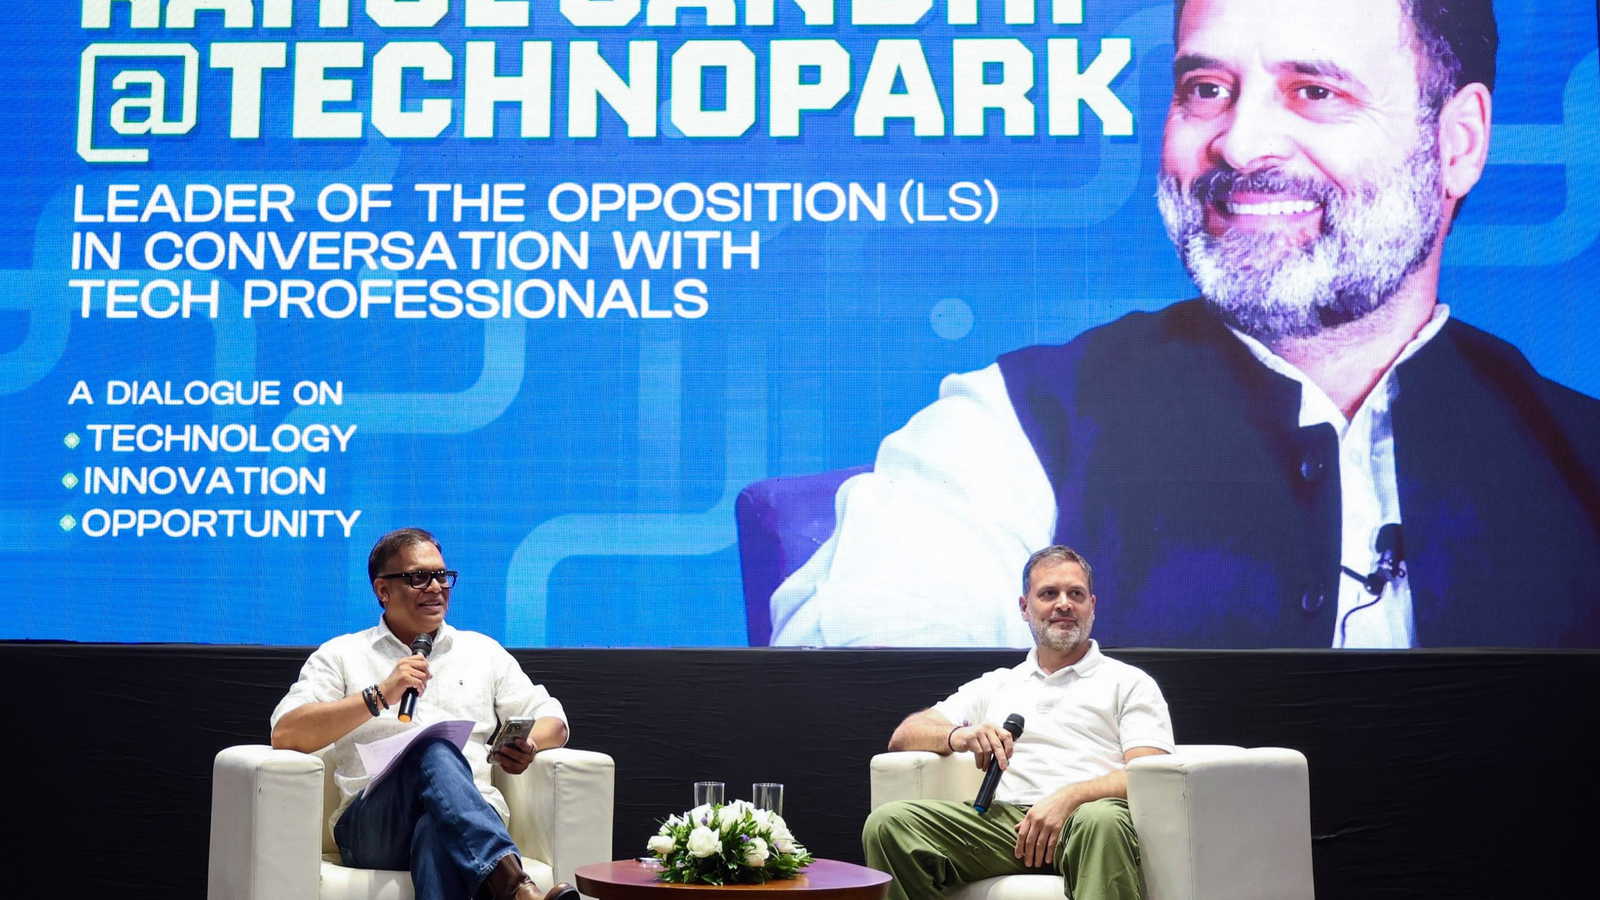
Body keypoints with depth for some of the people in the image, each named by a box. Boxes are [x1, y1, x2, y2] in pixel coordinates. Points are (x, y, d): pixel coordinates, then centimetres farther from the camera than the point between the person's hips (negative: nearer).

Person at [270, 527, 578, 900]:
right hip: (371, 824, -1)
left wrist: (527, 746, -3)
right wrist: (380, 696, -8)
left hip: (472, 818, 2)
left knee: (437, 829, -39)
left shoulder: (483, 651, 25)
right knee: (433, 751, -37)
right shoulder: (340, 656, 17)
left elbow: (553, 723, 22)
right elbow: (284, 735, 1)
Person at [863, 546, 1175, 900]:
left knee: (1101, 821, -42)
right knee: (888, 822, -23)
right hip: (1007, 816, 3)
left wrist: (1069, 797, -15)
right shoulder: (994, 686, 29)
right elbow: (904, 736, 21)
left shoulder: (1130, 683, 19)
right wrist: (958, 736, -3)